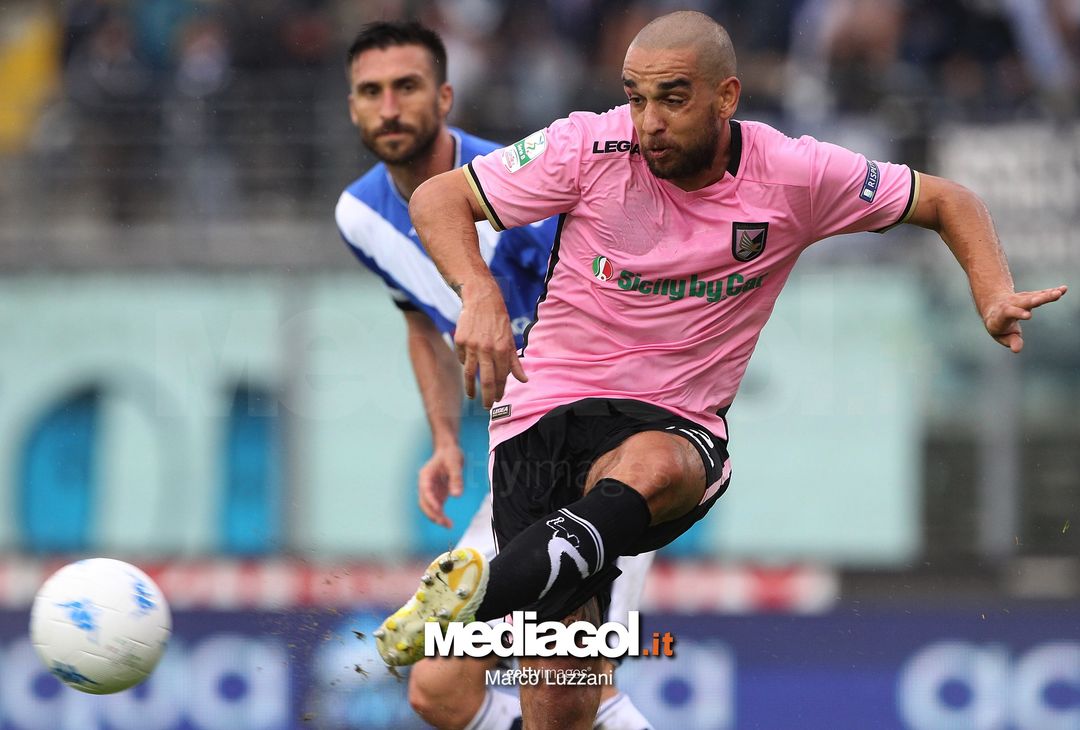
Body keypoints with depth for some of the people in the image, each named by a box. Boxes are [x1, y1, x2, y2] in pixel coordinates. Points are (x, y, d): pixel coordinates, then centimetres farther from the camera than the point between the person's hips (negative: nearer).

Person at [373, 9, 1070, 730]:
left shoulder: (794, 175, -3)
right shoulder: (591, 148, -6)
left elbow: (946, 200, 10)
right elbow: (438, 198, 0)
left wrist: (995, 296, -7)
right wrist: (480, 293, -19)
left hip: (675, 430, 1)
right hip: (549, 408, -1)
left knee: (652, 471, -41)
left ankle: (482, 591, -57)